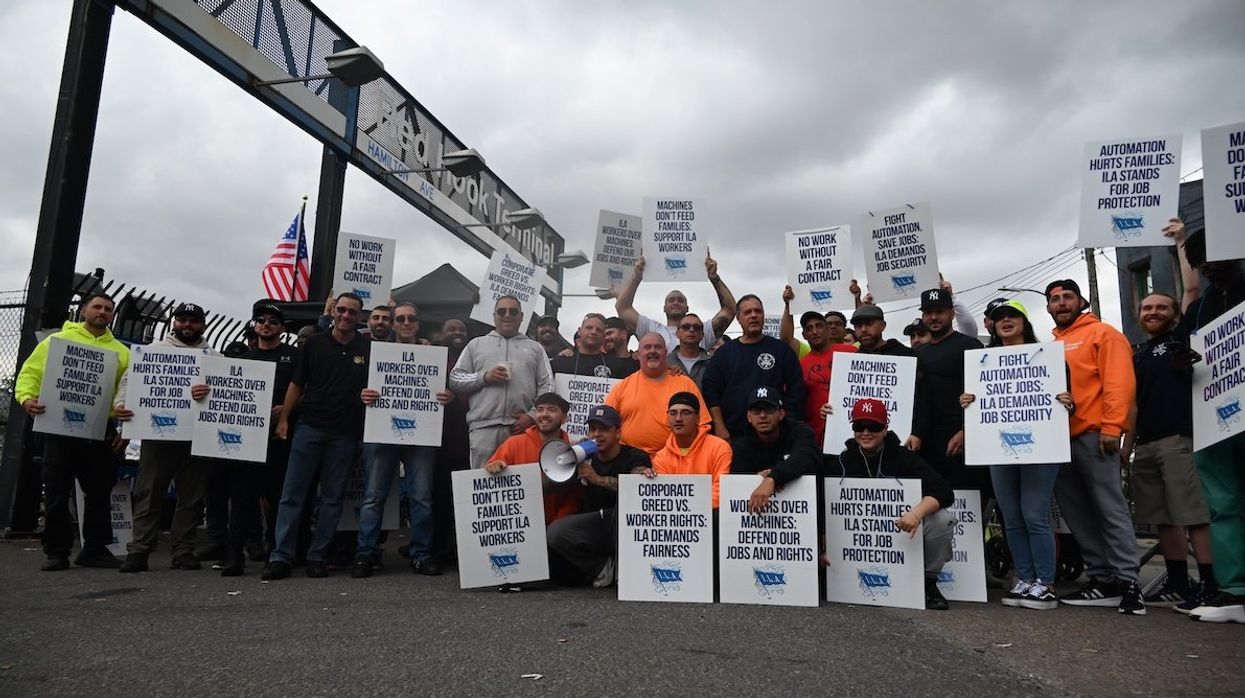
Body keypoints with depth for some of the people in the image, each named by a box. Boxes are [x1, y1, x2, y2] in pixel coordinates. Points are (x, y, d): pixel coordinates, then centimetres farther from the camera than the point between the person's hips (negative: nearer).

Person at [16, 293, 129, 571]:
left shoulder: (121, 352, 12)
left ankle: (95, 549, 18)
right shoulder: (57, 340, 8)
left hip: (101, 431, 2)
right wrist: (27, 397, -17)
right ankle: (56, 551, 12)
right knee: (57, 492, 2)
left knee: (100, 491, 7)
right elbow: (30, 373, 3)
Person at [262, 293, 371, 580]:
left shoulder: (369, 348, 5)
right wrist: (283, 418, 3)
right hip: (309, 427, 0)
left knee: (332, 498, 5)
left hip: (345, 434, 0)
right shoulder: (315, 343, 7)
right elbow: (297, 383, 9)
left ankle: (317, 557, 14)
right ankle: (280, 557, 4)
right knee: (293, 493, -1)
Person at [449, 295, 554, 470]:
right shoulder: (476, 344, 20)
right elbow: (454, 379, 12)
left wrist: (533, 416, -5)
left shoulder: (535, 348, 19)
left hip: (522, 426, 0)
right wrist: (484, 377, -4)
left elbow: (546, 385, 9)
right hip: (484, 426, 0)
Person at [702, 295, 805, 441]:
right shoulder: (724, 353, 9)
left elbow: (796, 391, 4)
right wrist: (719, 428, -6)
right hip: (732, 434, 1)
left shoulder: (782, 350, 7)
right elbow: (711, 391, 3)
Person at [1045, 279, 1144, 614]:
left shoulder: (1102, 333, 2)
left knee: (1110, 509, -7)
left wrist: (1111, 427, -17)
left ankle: (1128, 582, -3)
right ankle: (1102, 580, 15)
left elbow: (1119, 382, -9)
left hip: (1093, 435, -7)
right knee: (1078, 514, 8)